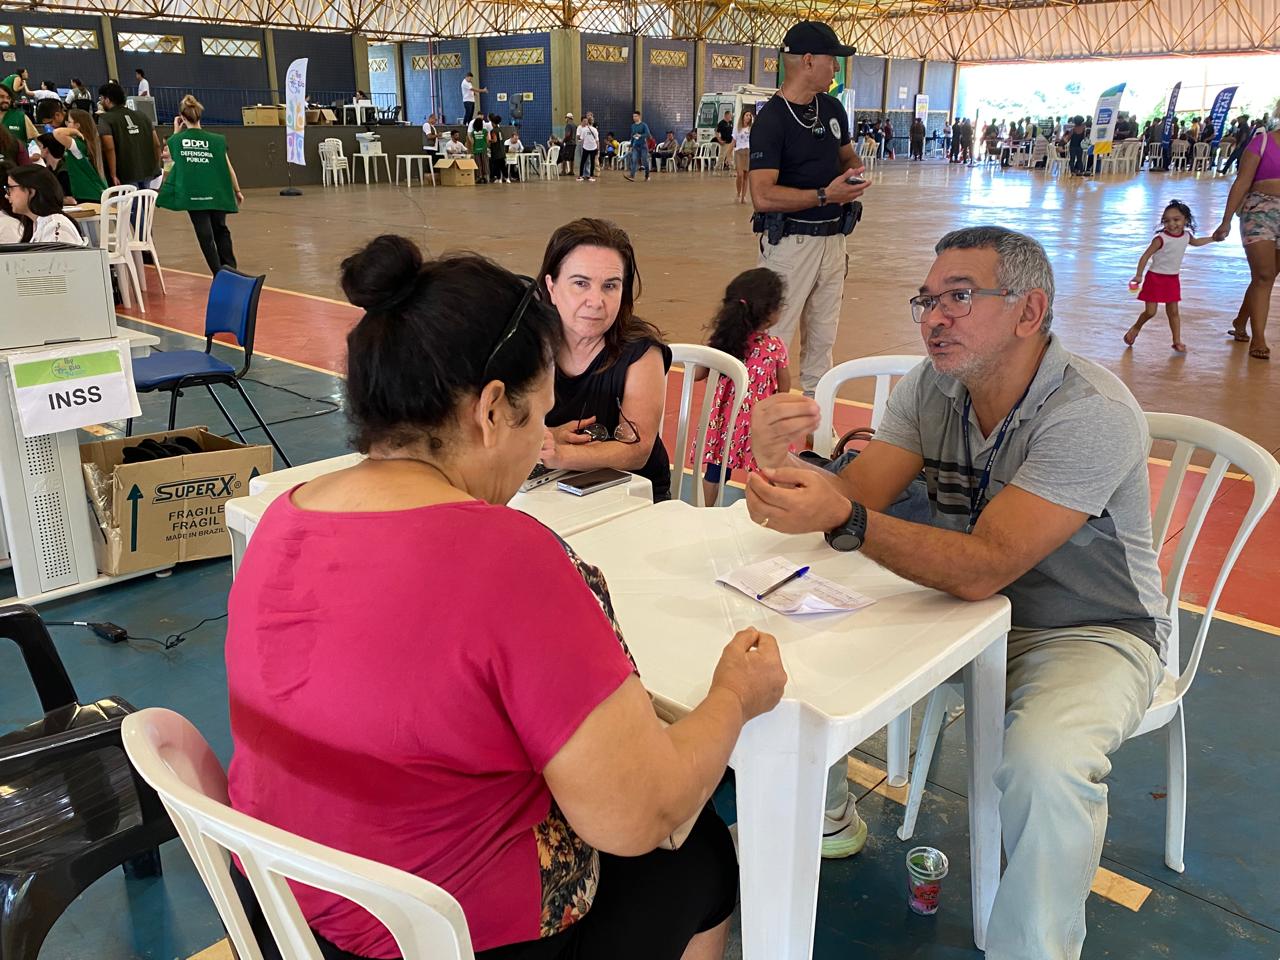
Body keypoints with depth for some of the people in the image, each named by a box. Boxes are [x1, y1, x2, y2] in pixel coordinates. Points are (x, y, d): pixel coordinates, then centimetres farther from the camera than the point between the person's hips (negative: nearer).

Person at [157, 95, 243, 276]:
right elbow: (228, 168, 2)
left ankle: (219, 274, -1)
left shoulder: (177, 140, -1)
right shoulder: (217, 140, -4)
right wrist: (237, 191, 13)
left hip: (193, 195, -1)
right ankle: (230, 268, 15)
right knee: (221, 230, 19)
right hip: (216, 193, 1)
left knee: (205, 235, 4)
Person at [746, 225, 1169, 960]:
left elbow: (983, 569, -34)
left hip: (1087, 631, -6)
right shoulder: (932, 388, -4)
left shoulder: (1092, 414, -25)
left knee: (1046, 762, -35)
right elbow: (853, 494, -13)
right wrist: (782, 460, -34)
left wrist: (844, 520, -46)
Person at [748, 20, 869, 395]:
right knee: (773, 340, -5)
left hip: (832, 238, 8)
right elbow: (763, 196, -23)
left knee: (823, 338, 15)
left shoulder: (832, 108, 9)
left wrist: (854, 172, 1)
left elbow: (848, 156, 25)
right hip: (790, 241, -8)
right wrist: (825, 196, -25)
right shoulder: (771, 119, -14)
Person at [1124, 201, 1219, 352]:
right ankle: (1135, 328, 23)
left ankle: (1177, 341, 13)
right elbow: (1146, 255, -21)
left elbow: (1195, 242, 27)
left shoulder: (1186, 236, 1)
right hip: (1155, 277, -5)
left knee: (1173, 311, 8)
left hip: (1173, 279, 5)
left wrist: (1213, 238, 28)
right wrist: (1138, 275, -28)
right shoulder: (1161, 239, -20)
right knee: (1150, 311, -4)